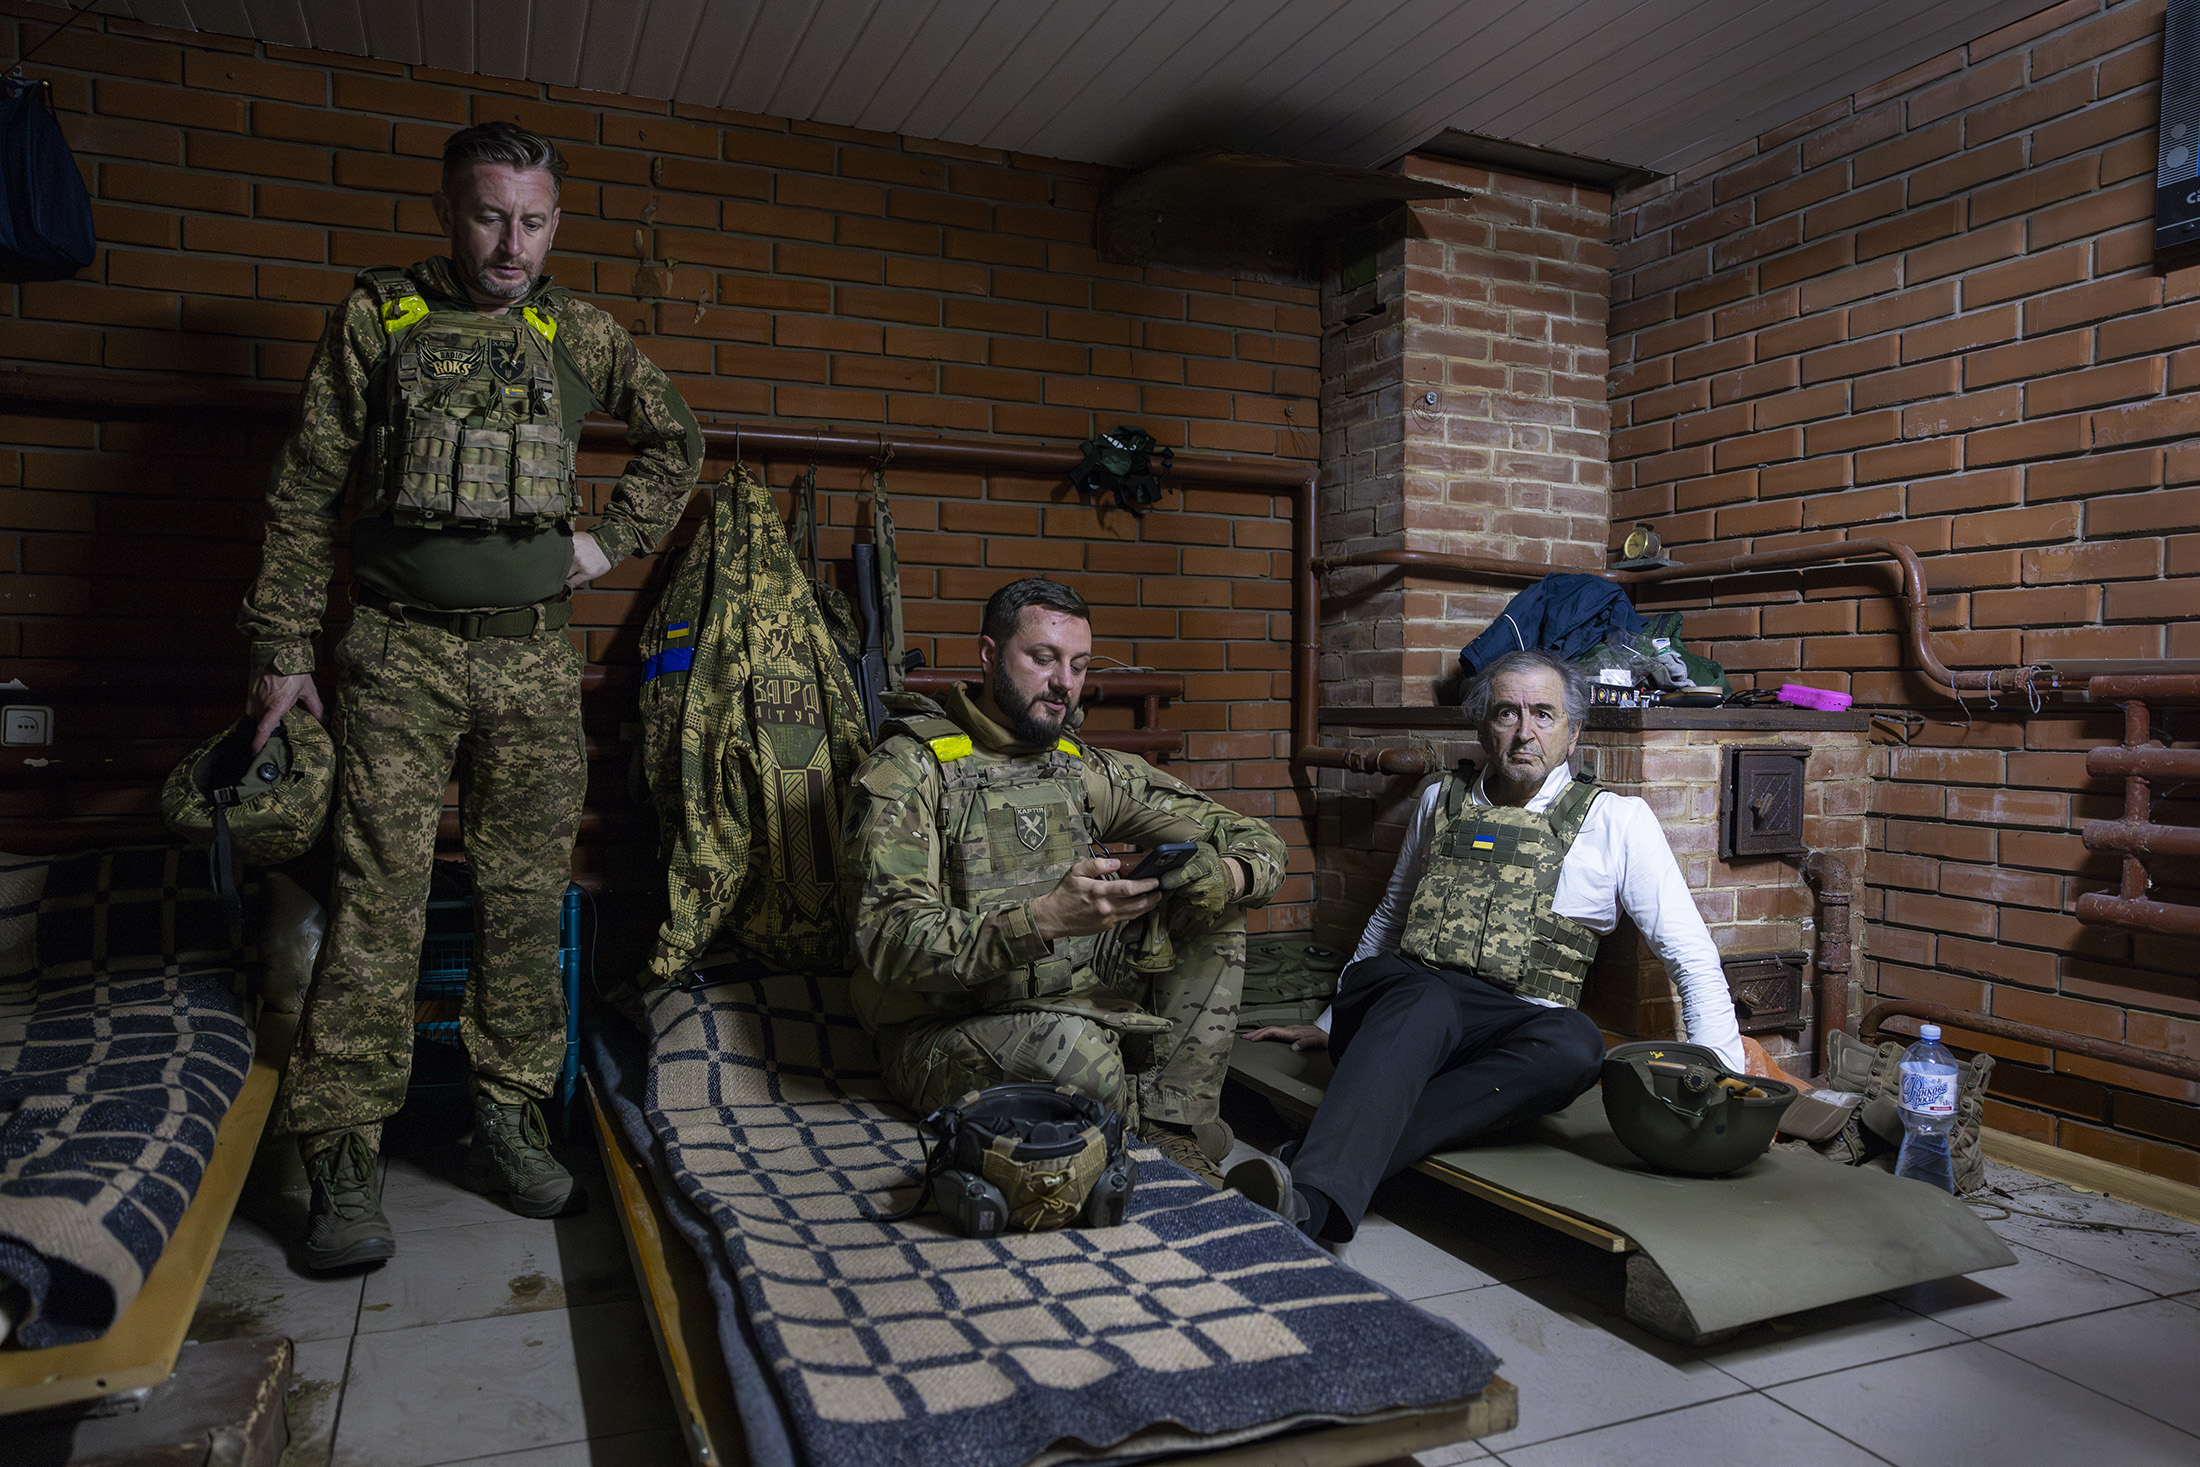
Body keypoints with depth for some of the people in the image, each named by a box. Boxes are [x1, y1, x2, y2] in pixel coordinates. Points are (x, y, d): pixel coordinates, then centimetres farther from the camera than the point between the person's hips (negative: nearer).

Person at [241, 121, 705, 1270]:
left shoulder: (577, 334, 11)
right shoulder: (375, 319, 6)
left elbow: (675, 440, 24)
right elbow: (306, 493, 6)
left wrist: (611, 538, 10)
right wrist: (282, 649, 2)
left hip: (532, 656, 2)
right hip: (401, 654, -2)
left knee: (527, 898, 3)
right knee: (376, 898, -7)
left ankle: (507, 1118, 16)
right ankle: (343, 1160, 0)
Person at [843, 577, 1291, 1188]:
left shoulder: (1087, 769, 8)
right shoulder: (908, 771, -8)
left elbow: (1256, 840, 9)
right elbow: (892, 944, -21)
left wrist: (1231, 876, -17)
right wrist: (1045, 918, -34)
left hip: (1083, 1006, 6)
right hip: (945, 1035, -6)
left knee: (1214, 911, -6)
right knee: (1068, 1041, -37)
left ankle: (1173, 1135, -16)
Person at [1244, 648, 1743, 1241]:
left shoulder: (1616, 820, 11)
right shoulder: (1441, 801, 19)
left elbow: (1691, 954, 9)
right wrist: (1330, 1024, 32)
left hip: (1511, 1033, -1)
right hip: (1401, 996, 1)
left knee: (1575, 1043, -37)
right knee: (1425, 1000, -36)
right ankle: (1314, 1199, -55)